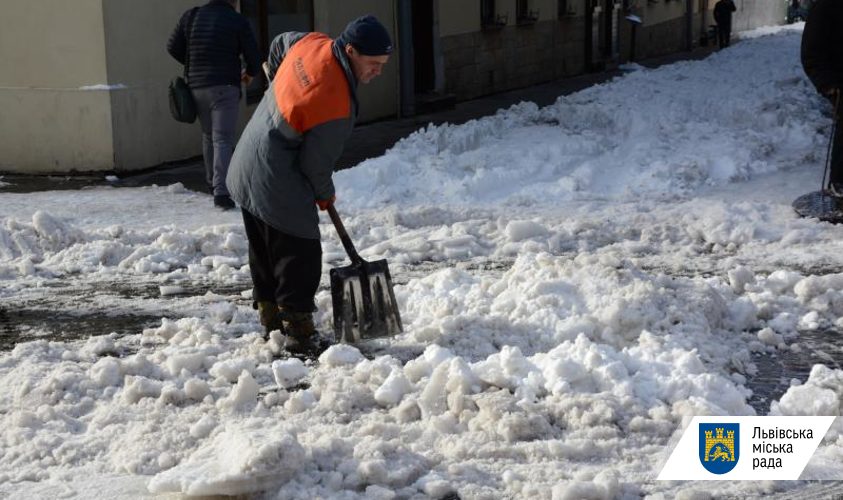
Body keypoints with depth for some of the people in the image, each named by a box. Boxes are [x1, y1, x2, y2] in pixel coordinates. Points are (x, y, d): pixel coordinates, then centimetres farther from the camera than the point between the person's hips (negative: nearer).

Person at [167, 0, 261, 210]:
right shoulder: (237, 20, -4)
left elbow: (173, 47, 11)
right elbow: (253, 56, -3)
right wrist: (249, 73, 19)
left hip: (197, 87, 4)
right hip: (224, 88, -4)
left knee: (208, 136, 20)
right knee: (223, 139, -7)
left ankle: (212, 182, 30)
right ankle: (221, 191, -17)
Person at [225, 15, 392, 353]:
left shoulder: (312, 42, -4)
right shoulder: (337, 106, -27)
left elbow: (279, 45, 20)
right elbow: (316, 162, -15)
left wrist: (277, 80, 38)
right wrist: (325, 194, 5)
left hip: (245, 169, 10)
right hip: (278, 183, -10)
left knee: (263, 250, 18)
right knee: (300, 254, -2)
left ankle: (271, 321, 30)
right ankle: (297, 330, 1)